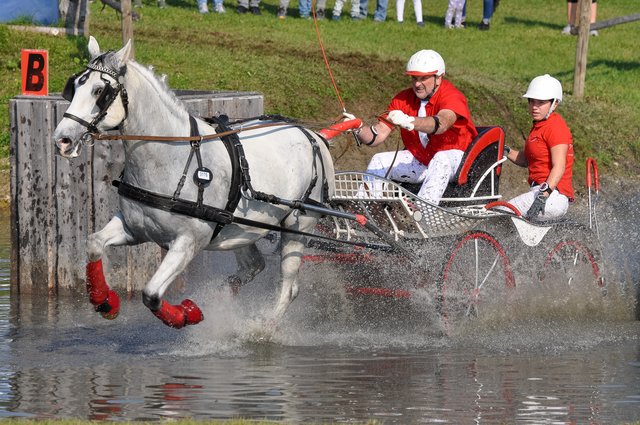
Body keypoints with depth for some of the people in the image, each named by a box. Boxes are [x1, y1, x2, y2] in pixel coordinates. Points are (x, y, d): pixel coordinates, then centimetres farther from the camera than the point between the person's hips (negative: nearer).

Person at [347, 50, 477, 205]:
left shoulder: (452, 96, -18)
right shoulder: (403, 99, -2)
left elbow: (441, 124, -41)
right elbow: (379, 135, -7)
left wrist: (409, 122, -59)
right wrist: (358, 129, -30)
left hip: (453, 157, -6)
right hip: (418, 160, 6)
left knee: (441, 160, -38)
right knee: (379, 161, -13)